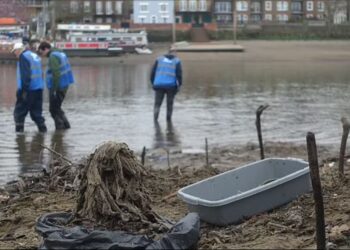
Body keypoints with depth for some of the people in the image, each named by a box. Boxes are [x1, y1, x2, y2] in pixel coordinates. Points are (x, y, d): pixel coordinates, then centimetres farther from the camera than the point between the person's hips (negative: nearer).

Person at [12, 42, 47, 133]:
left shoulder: (23, 57, -8)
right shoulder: (36, 56, 18)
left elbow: (25, 75, -18)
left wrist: (24, 90, -20)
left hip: (28, 89, -8)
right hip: (38, 89, 8)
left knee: (19, 112, -1)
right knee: (36, 112, 12)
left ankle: (19, 129, -5)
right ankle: (42, 128, 5)